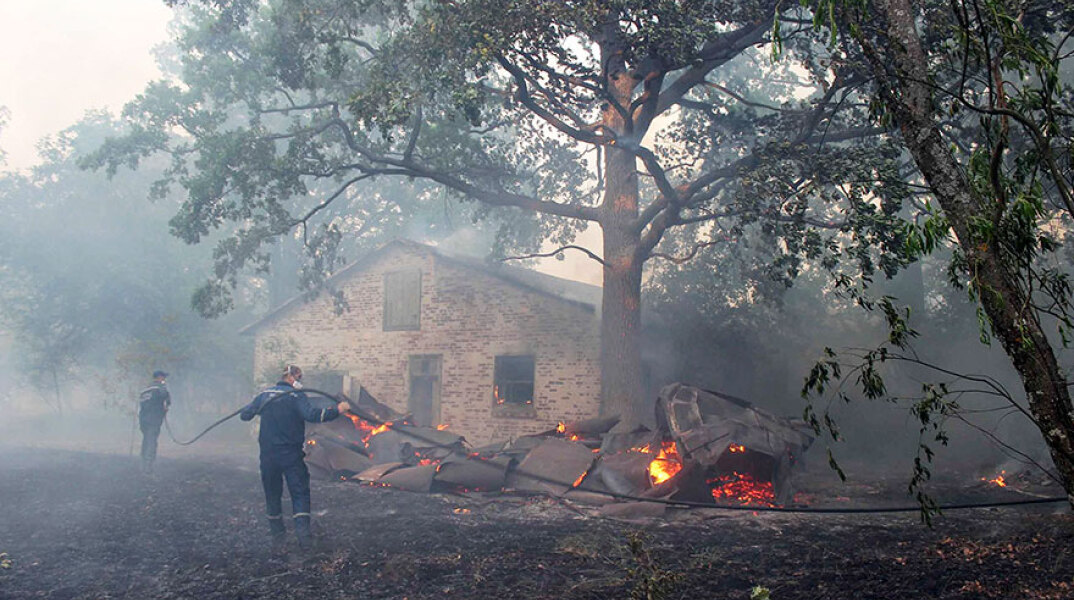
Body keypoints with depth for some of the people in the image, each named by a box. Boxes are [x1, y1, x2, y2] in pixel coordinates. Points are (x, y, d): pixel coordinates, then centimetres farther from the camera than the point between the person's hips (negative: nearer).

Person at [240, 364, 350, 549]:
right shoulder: (296, 396, -11)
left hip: (268, 455, 4)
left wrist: (252, 408, 33)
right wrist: (337, 410, -21)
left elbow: (245, 415, 11)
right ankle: (302, 533, -15)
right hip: (291, 455, -4)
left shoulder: (264, 396, 4)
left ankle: (277, 533, 26)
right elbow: (312, 415, -25)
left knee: (272, 494, 17)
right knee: (300, 492, 0)